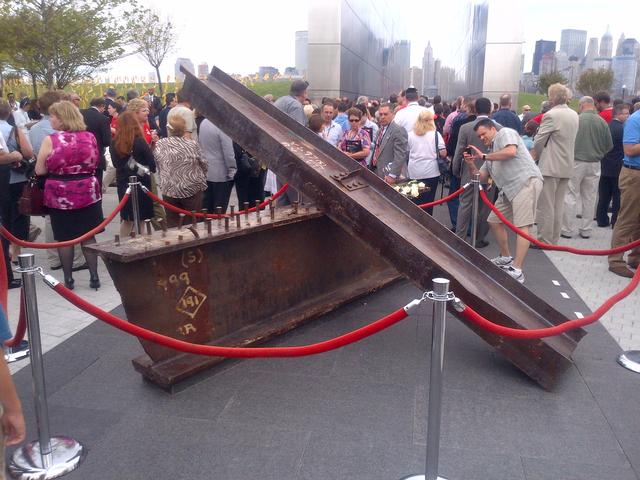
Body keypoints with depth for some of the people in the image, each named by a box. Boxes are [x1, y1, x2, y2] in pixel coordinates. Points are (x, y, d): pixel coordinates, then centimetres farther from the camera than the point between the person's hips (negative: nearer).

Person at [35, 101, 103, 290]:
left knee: (64, 238, 8)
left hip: (60, 195, -3)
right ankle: (94, 277, 15)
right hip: (87, 192, 3)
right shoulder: (90, 137, -1)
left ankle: (68, 279, 16)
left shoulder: (50, 140, -11)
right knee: (88, 236, 11)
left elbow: (40, 170, -5)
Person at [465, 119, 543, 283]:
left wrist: (484, 156, -8)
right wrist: (471, 165, 6)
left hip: (526, 182, -10)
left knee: (522, 226, -14)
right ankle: (506, 258, 29)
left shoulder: (505, 133, 4)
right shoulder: (491, 152, 27)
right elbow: (481, 177, 25)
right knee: (494, 221, 14)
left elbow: (511, 151, -17)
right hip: (509, 188, 10)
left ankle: (516, 271, -18)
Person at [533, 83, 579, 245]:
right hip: (567, 166, 7)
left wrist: (538, 157, 8)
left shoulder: (551, 115, -14)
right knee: (558, 206, 12)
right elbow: (571, 140, 15)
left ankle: (544, 240, 3)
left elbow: (538, 142, -10)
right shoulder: (574, 115, 9)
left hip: (550, 166, -7)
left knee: (545, 206, -1)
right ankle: (554, 240, 19)